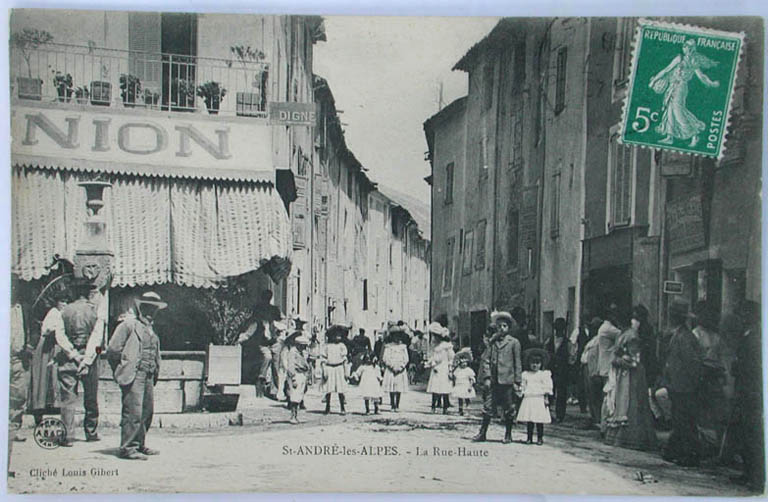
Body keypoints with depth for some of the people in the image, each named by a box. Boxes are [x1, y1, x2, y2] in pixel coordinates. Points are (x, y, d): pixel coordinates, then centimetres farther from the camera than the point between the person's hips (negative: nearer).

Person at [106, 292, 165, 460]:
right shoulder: (129, 325, -4)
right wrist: (121, 372, -5)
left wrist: (155, 373, 17)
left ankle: (140, 445, 21)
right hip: (133, 375, -8)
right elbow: (113, 350, -8)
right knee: (133, 411, -11)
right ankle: (127, 448, -8)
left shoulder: (151, 329, 21)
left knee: (147, 411, 11)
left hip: (148, 377, 8)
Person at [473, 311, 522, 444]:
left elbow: (517, 363, 2)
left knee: (508, 409, 5)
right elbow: (485, 359, 8)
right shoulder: (492, 342, 10)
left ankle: (508, 435, 16)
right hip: (493, 381, 2)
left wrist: (517, 382, -2)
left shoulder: (514, 342, 2)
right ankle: (482, 433, 10)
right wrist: (487, 377, -2)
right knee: (488, 408, 4)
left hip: (507, 380, -2)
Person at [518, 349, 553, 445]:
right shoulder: (526, 374, 13)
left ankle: (540, 438, 5)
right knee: (528, 420, 3)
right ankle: (529, 437, 10)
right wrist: (521, 392, 9)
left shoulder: (544, 374, 2)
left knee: (539, 420, -3)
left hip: (539, 399, -3)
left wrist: (546, 398, -6)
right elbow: (523, 387, 19)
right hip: (528, 399, 3)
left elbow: (547, 388, -1)